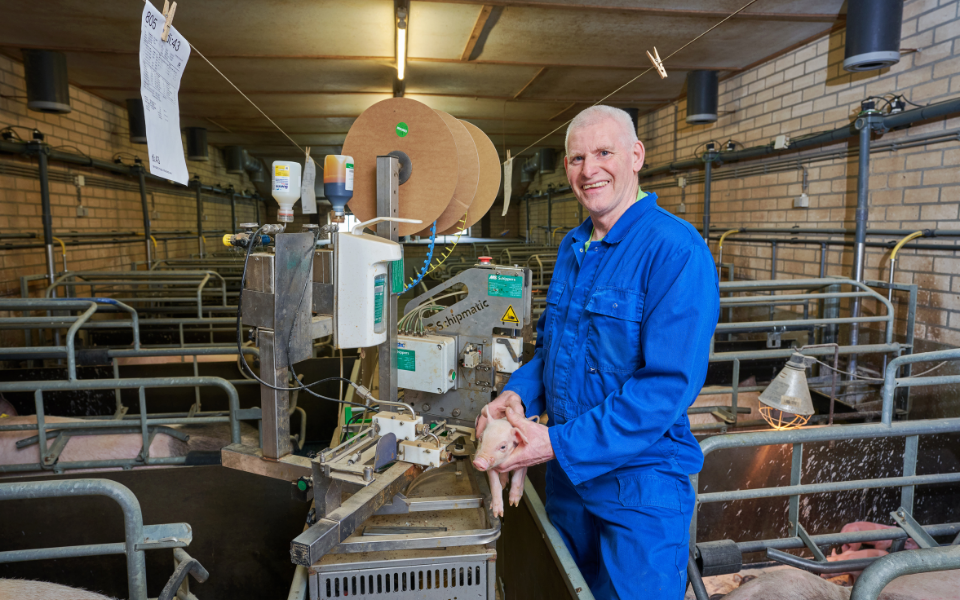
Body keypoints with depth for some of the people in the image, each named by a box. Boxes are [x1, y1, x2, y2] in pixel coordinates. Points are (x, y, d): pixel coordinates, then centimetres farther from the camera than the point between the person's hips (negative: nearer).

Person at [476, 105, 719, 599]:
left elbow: (669, 385, -25)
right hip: (566, 471, 8)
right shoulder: (572, 247, 7)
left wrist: (560, 444, -25)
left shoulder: (675, 250, -19)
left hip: (639, 484, -7)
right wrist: (519, 393, -4)